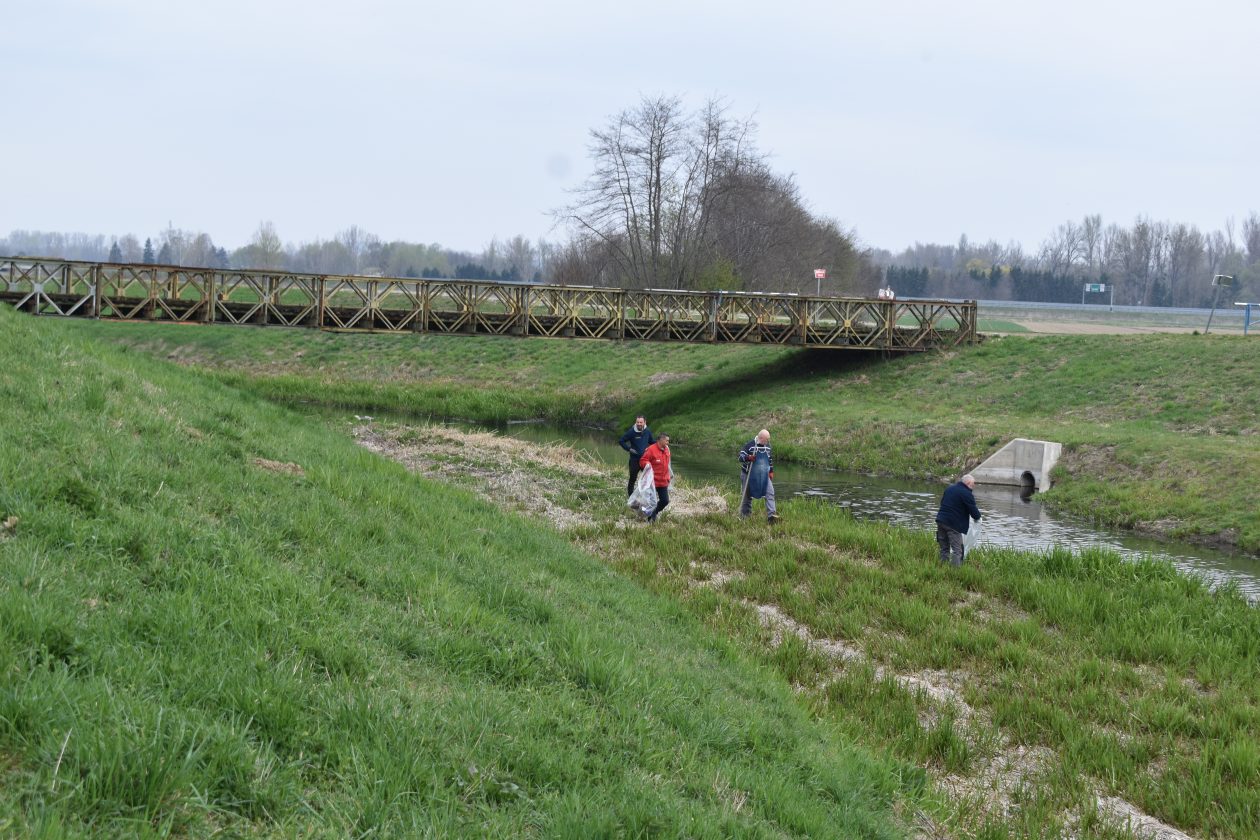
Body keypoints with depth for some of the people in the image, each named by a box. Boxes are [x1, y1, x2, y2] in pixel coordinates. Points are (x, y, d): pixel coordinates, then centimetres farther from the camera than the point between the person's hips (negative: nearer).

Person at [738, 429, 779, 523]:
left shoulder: (767, 446, 6)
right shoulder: (750, 445, -13)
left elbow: (770, 459, 20)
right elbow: (741, 457, -17)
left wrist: (771, 471, 15)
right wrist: (748, 458, -37)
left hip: (764, 476, 5)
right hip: (749, 476, -5)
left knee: (770, 493, -11)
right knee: (747, 496, 4)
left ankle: (771, 515, -16)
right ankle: (744, 516, 17)